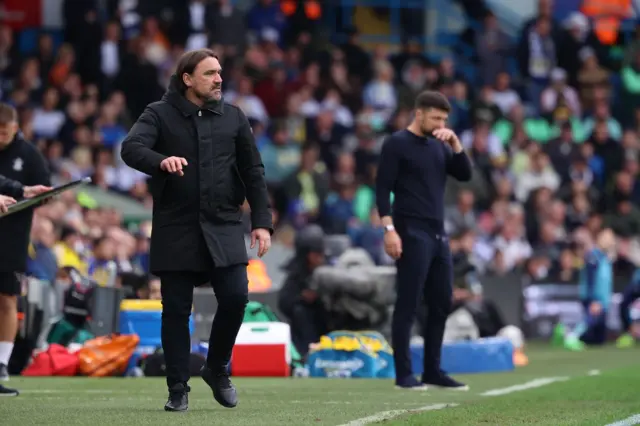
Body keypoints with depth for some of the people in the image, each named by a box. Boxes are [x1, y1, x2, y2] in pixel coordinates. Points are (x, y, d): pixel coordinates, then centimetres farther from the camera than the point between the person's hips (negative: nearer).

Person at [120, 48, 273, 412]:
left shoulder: (233, 118, 9)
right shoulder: (160, 115, 1)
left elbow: (253, 172, 10)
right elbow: (131, 148, -15)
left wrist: (262, 222, 2)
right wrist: (161, 160, -36)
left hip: (224, 227, 2)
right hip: (175, 229, -2)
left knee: (236, 296, -11)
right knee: (176, 310, 0)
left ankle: (218, 369, 12)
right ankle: (178, 389, 9)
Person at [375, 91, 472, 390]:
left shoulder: (439, 146, 15)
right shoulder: (397, 144, -5)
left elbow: (465, 175, 9)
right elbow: (382, 188, -10)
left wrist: (454, 142, -3)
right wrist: (389, 229, -18)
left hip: (438, 235, 7)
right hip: (412, 235, -7)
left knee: (441, 305, 7)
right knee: (408, 305, -6)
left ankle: (433, 371, 14)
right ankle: (404, 375, -3)